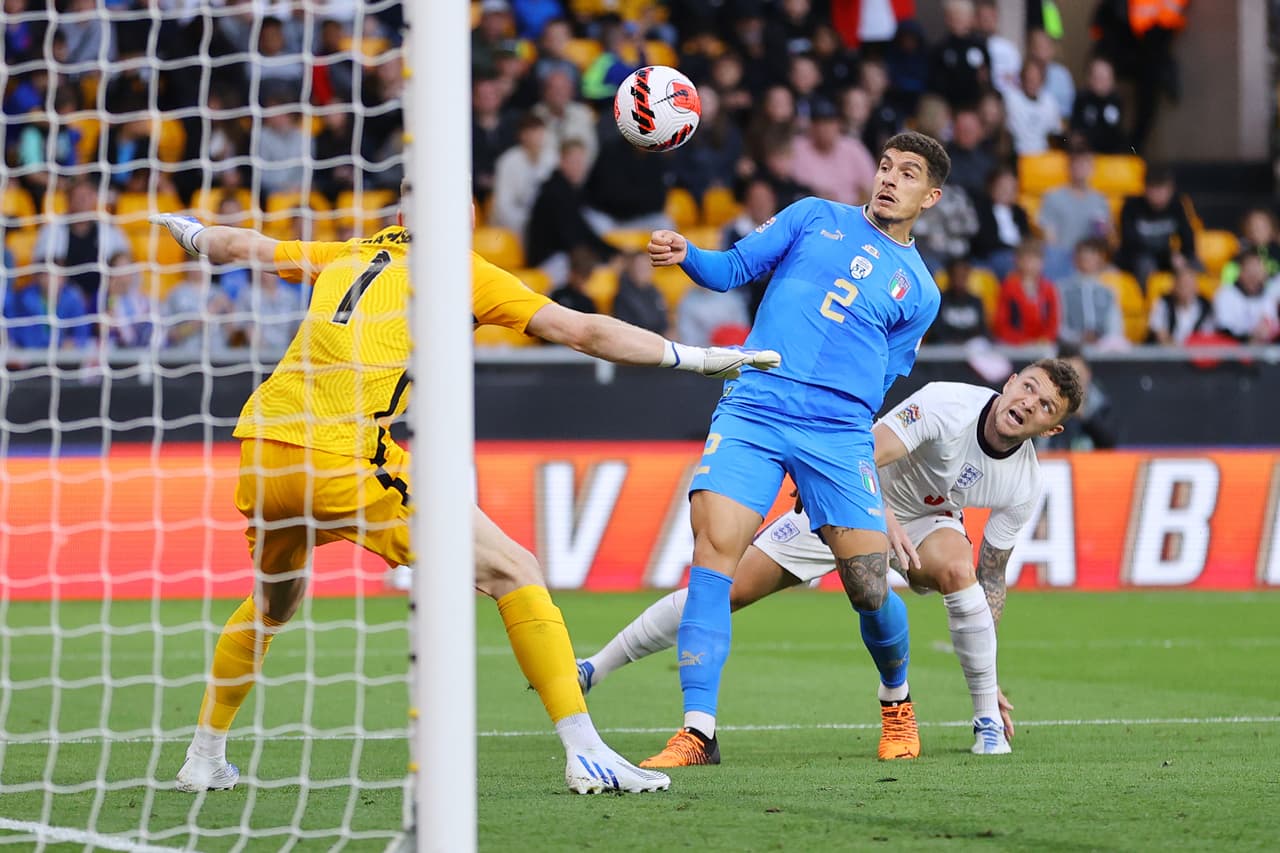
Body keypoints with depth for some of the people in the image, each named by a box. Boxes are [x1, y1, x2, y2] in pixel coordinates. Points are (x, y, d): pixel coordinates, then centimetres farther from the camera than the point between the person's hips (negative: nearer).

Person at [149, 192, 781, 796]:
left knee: (273, 602, 33)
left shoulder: (345, 258, 22)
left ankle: (204, 758, 36)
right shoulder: (459, 270, 8)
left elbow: (243, 247, 36)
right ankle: (584, 753, -9)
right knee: (512, 573, 0)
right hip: (346, 460, -6)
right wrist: (693, 357, 13)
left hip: (260, 450, 6)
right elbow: (584, 333, 7)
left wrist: (188, 232, 57)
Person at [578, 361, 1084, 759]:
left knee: (956, 569, -35)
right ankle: (593, 670, 3)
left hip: (926, 520, 2)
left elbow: (990, 577, -6)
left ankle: (988, 720, -18)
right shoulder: (946, 405, -31)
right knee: (729, 587, -10)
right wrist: (884, 518, -55)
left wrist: (986, 676, -7)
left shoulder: (1023, 487, -18)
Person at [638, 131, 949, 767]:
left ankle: (897, 698, 28)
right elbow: (736, 268, 10)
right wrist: (685, 256, -9)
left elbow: (876, 384, 16)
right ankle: (698, 733, -19)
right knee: (712, 550, -19)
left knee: (869, 591, -5)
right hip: (750, 410, -1)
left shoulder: (919, 292, 16)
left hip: (839, 433, 1)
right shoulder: (815, 218, 16)